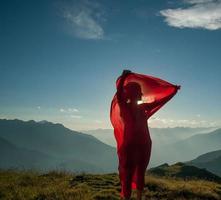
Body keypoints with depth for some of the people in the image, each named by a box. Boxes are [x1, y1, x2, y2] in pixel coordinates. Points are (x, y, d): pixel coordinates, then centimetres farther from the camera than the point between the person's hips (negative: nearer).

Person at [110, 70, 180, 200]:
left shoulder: (142, 107, 10)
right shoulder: (124, 107, -5)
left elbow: (160, 100, 18)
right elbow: (119, 94, -24)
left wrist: (174, 90, 23)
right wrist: (123, 77, -32)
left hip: (144, 145, 6)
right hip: (130, 145, -6)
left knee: (140, 173, 15)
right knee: (128, 174, -3)